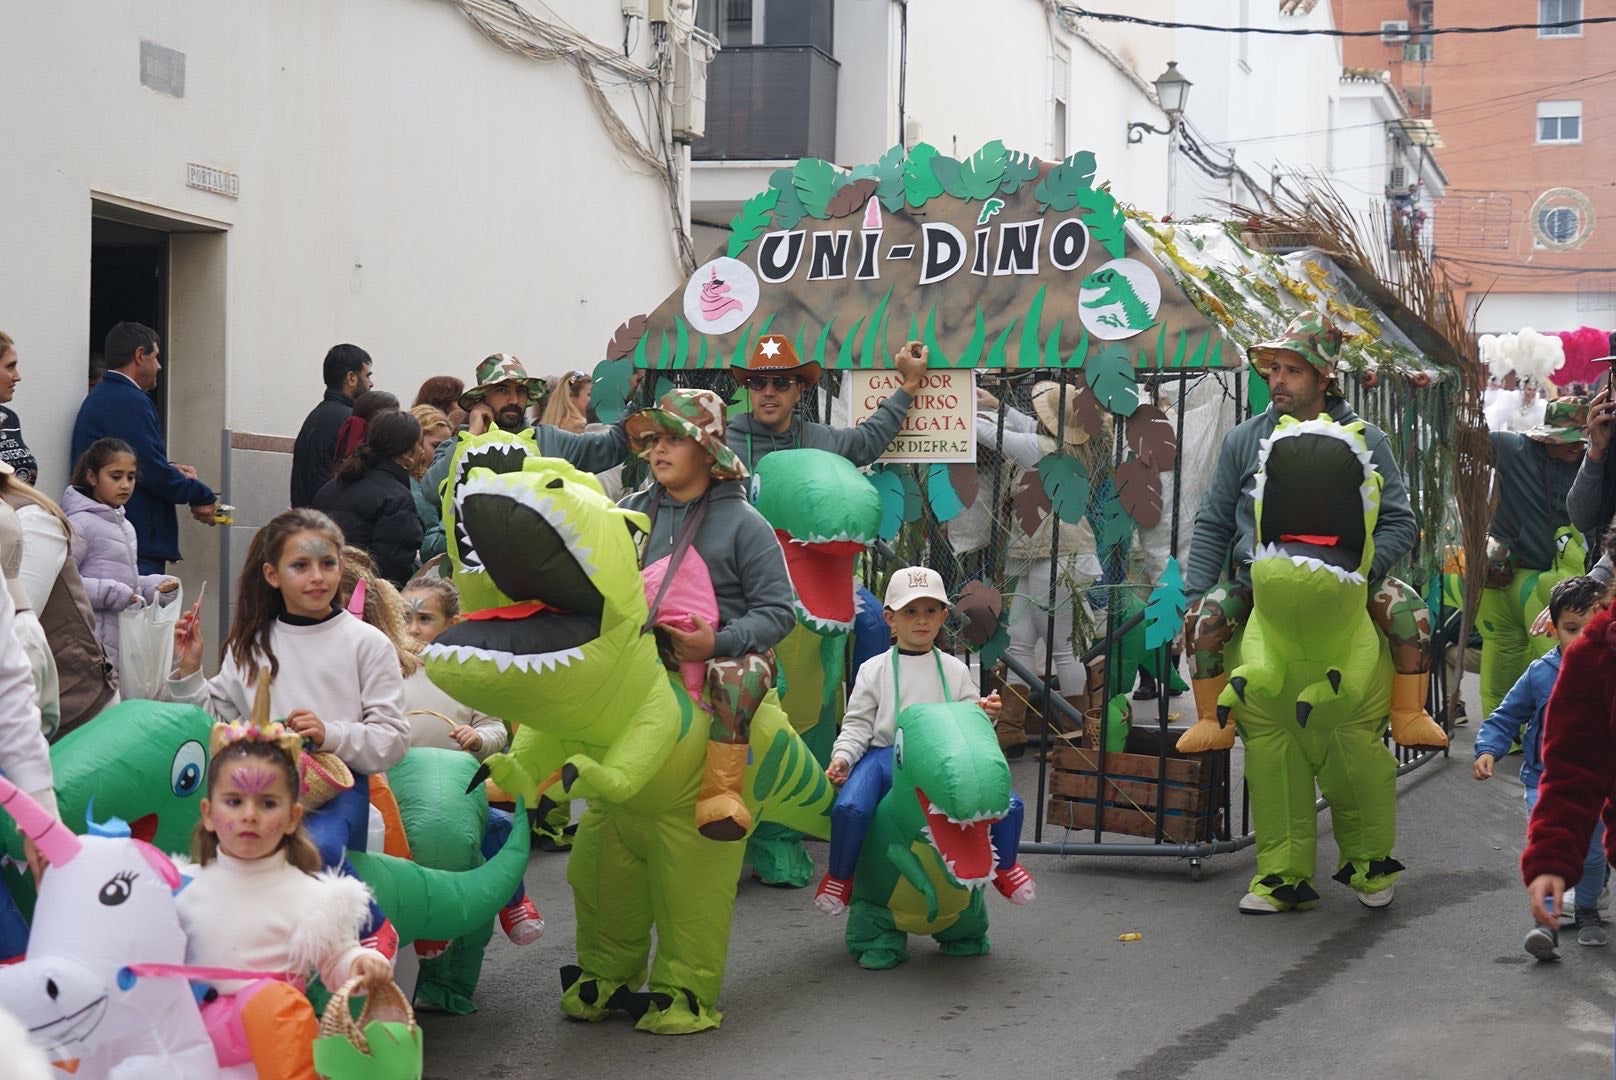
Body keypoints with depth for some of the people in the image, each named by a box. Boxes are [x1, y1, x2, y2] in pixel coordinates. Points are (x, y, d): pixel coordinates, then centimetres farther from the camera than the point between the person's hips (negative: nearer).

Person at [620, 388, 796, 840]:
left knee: (739, 675, -38)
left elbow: (777, 612, -7)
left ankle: (721, 792, -31)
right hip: (644, 648, 4)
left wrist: (719, 642, -24)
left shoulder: (743, 522, -3)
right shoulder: (632, 512, 7)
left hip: (727, 651, -4)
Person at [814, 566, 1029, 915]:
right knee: (849, 806, -32)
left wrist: (986, 714, -7)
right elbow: (857, 724, 7)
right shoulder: (874, 670, 8)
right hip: (886, 756, -2)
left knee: (1009, 803, -14)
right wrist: (842, 757, -9)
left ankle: (1005, 866, 18)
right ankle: (839, 875, -2)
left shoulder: (954, 670, 15)